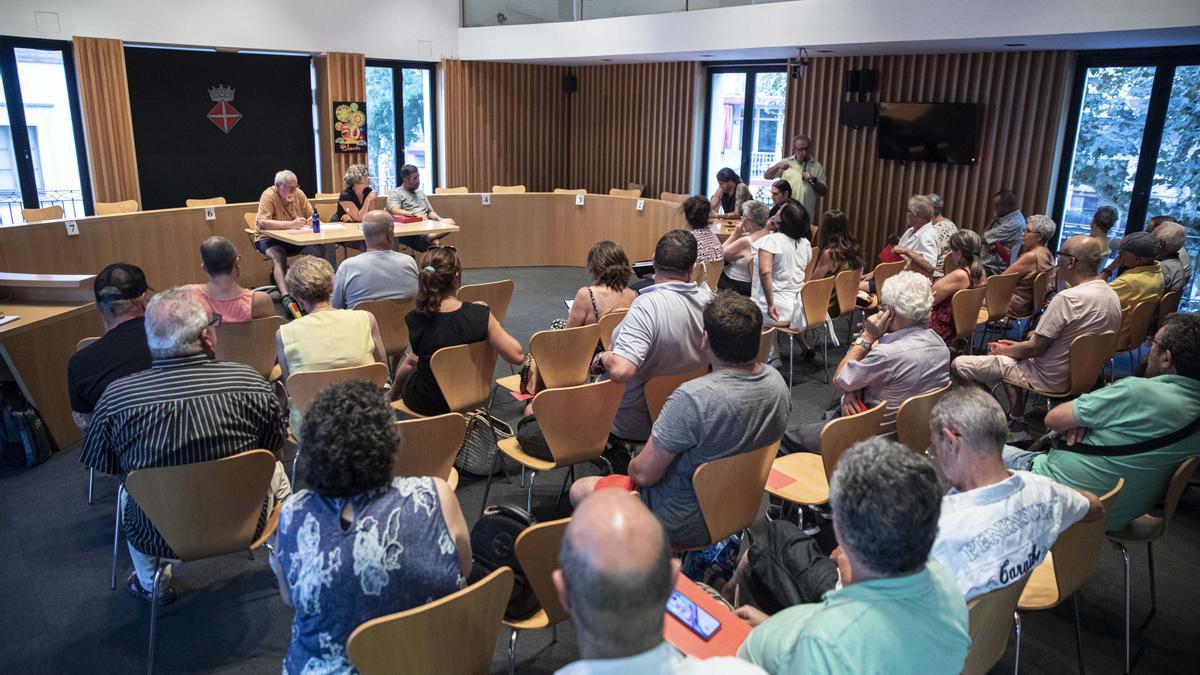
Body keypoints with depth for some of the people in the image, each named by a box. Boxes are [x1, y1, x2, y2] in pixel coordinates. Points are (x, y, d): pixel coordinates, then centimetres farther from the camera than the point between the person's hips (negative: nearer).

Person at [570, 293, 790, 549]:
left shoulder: (693, 398, -34)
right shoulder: (776, 381, -12)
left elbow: (644, 474, -24)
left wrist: (633, 467, 0)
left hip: (686, 525, -7)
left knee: (580, 489, 12)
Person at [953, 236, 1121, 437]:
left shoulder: (1068, 298, -27)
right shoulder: (1112, 296, 2)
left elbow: (1034, 348, -20)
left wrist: (1004, 350, 0)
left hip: (1050, 379, -9)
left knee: (959, 365, -8)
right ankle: (1016, 424, 26)